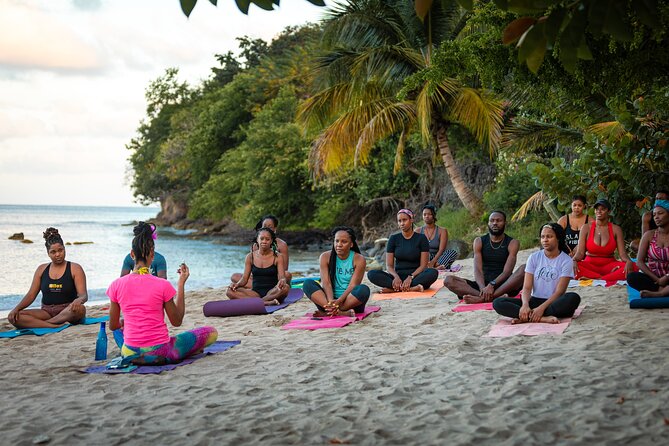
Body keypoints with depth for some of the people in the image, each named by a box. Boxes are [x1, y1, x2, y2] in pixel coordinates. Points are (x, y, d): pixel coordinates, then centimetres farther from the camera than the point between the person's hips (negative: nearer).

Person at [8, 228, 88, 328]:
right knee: (13, 317, -21)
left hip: (67, 312, -3)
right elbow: (31, 295, 11)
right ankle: (57, 325, -34)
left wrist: (78, 300, -33)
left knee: (79, 309, -39)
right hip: (46, 312, 3)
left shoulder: (75, 268, 2)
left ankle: (38, 324, -27)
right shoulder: (42, 269, 13)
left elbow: (84, 295, -7)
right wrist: (17, 308, -9)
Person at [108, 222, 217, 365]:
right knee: (211, 332, 12)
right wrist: (181, 284, 0)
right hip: (159, 352, -2)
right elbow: (177, 321, -1)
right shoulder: (162, 285, -13)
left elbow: (113, 326, 5)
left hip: (130, 354, 2)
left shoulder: (116, 285, -5)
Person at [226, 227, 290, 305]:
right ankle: (267, 303, -34)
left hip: (272, 292, -2)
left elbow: (282, 277, -6)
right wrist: (237, 284, -16)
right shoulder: (250, 257, 8)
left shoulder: (278, 257, 3)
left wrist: (282, 281, -31)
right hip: (255, 292, 2)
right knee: (230, 292, -25)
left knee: (285, 288, -36)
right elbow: (244, 278, 7)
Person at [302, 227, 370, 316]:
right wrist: (331, 302, -29)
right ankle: (341, 312, -38)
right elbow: (326, 283, -10)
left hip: (351, 301, -2)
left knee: (364, 289, -33)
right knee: (308, 283, -21)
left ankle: (328, 313, -29)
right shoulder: (325, 257, 0)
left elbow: (353, 285, -14)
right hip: (330, 299, 2)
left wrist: (339, 301, -31)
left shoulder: (359, 259, -5)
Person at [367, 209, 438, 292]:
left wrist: (411, 277, -23)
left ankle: (394, 289, -35)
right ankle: (412, 288, -35)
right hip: (398, 276, 2)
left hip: (415, 276, -2)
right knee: (372, 274, -24)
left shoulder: (421, 238, 2)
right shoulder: (394, 238, 8)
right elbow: (389, 265, 3)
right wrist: (396, 277, -19)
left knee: (433, 272, -35)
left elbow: (423, 265, -5)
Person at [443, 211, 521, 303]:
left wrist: (492, 285, -31)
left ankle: (482, 298, -44)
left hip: (504, 286, -2)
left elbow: (507, 271, -12)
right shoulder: (479, 241, 6)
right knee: (448, 280, -19)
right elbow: (478, 269, -7)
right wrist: (483, 288, -28)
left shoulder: (512, 243, 1)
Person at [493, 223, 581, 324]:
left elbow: (559, 292, -11)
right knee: (497, 303, -21)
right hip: (534, 301, 2)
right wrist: (525, 305, -24)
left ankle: (527, 317, -33)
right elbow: (527, 287, -2)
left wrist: (541, 308, -26)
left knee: (574, 298, -37)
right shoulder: (534, 257, 7)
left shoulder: (566, 260, -2)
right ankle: (543, 318, -35)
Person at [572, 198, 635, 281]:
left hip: (609, 265, 1)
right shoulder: (586, 228, 4)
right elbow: (580, 252, -3)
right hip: (590, 265, -1)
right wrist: (574, 260, -26)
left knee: (632, 267, -28)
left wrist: (628, 261, -25)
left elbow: (622, 253, -2)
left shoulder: (616, 229, 5)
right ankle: (613, 276, -31)